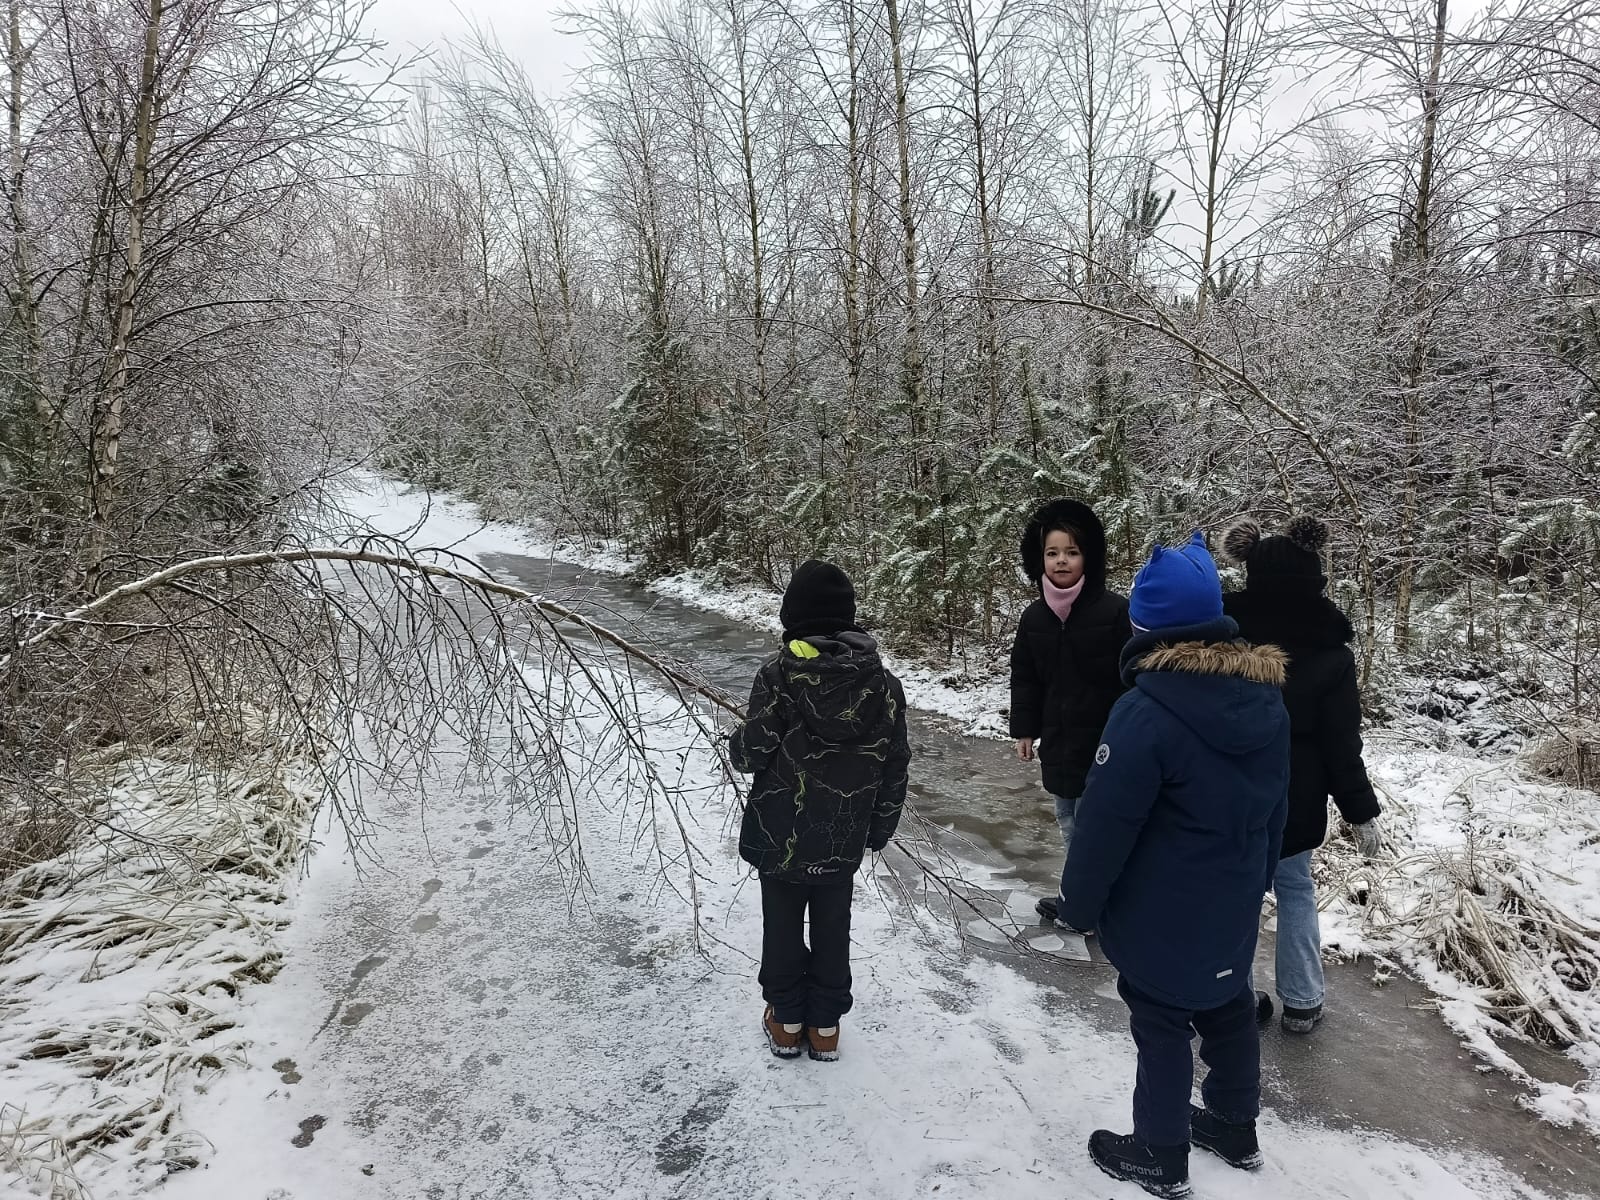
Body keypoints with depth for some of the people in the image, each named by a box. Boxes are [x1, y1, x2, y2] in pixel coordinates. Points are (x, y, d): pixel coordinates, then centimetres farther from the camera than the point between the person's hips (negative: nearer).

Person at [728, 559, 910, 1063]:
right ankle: (826, 1024, 31)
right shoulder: (882, 680, -7)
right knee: (833, 926, 19)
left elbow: (752, 753, -16)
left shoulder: (779, 674, -19)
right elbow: (895, 764, -1)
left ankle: (787, 1020, 31)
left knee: (782, 924, 17)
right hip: (845, 836, 3)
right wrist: (881, 826, 11)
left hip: (782, 833, -2)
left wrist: (737, 743, 8)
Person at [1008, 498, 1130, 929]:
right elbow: (1024, 678, 11)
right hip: (1058, 741, 6)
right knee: (1068, 822, 16)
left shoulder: (1114, 611, -12)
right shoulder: (1034, 617, 4)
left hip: (1102, 742, -6)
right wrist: (1024, 729, 8)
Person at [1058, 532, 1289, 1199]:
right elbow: (1273, 810, 9)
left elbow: (1105, 824, -22)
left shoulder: (1148, 712, -28)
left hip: (1160, 916, -7)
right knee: (1228, 1014, 23)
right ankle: (1235, 1129, 43)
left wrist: (1079, 904, -8)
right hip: (1232, 908, 7)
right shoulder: (1266, 700, -3)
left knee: (1162, 1030, 10)